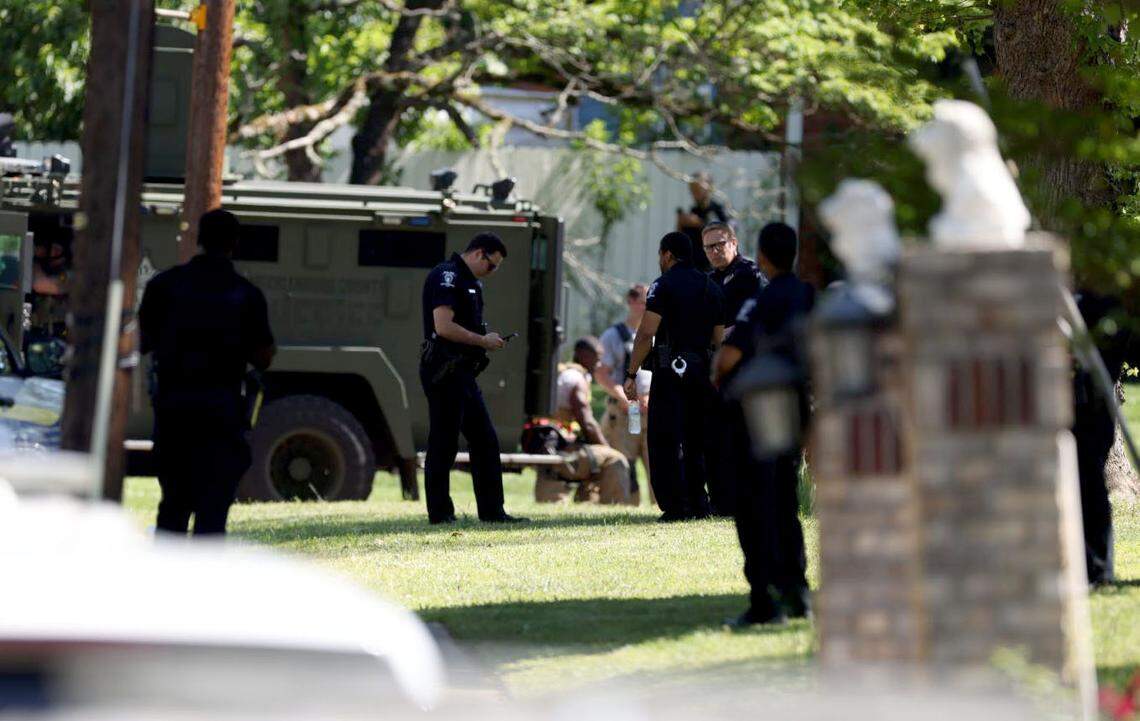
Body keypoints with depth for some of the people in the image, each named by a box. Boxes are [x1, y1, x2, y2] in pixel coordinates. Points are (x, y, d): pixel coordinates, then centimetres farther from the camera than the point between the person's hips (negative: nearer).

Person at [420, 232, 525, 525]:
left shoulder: (470, 282, 20)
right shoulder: (446, 277, -13)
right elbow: (443, 326, -22)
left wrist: (487, 340, 9)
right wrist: (483, 341, -13)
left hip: (463, 374, 10)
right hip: (444, 372, -10)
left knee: (485, 440, 9)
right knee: (443, 443, -4)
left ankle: (492, 510, 12)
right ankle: (440, 513, 1)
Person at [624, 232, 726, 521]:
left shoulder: (663, 286, -6)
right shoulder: (712, 288, 14)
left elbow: (646, 333, -12)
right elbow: (719, 338, 15)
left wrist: (632, 374, -9)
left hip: (670, 370, -6)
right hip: (703, 371, 6)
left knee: (666, 442, -4)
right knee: (695, 441, 14)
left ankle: (675, 506, -9)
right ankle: (698, 503, 12)